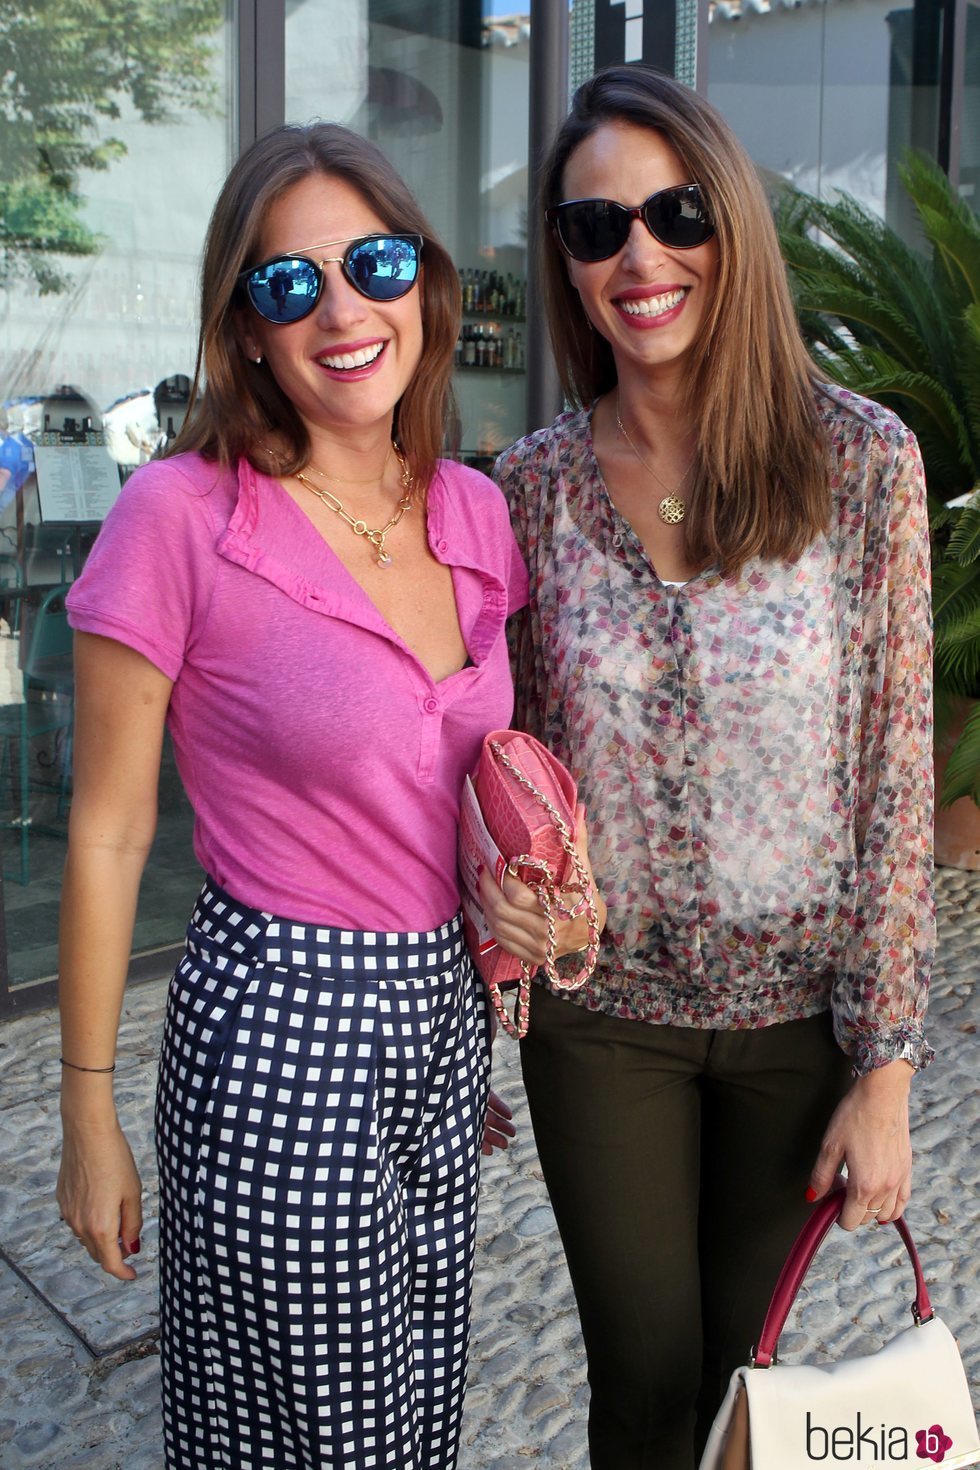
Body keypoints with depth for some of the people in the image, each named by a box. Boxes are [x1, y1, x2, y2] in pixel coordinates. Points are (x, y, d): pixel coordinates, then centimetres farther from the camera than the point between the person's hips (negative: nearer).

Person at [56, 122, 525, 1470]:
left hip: (443, 1013, 6)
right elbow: (108, 834, -10)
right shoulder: (182, 515, -15)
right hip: (281, 1024, -5)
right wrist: (90, 1117, -5)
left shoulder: (475, 511, 2)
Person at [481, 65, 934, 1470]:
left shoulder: (862, 459, -11)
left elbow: (897, 774, -8)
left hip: (800, 1004, 0)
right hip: (600, 1006, 1)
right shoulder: (532, 484, -5)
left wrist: (887, 1068, -8)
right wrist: (492, 863, -16)